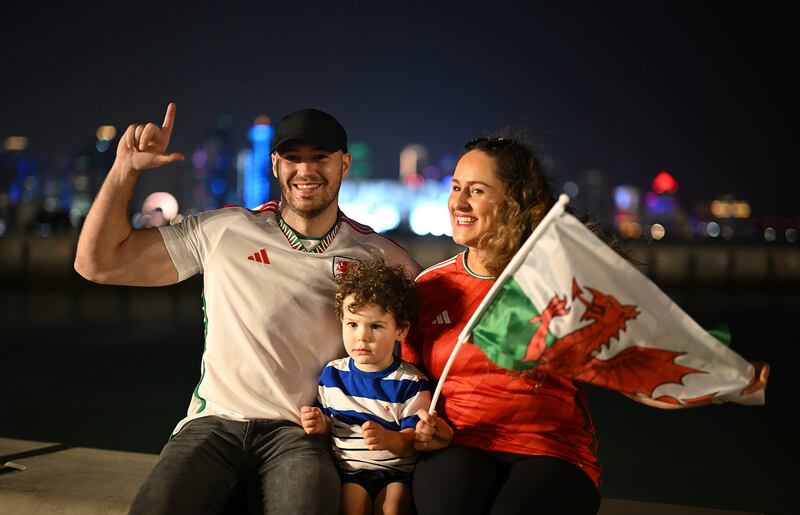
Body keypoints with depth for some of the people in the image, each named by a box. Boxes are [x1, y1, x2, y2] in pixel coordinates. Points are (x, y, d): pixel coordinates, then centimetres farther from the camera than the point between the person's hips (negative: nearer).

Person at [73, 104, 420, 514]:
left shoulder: (379, 257, 10)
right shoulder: (224, 231, 10)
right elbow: (97, 262, 10)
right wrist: (126, 168, 2)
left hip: (303, 434, -1)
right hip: (215, 423, 1)